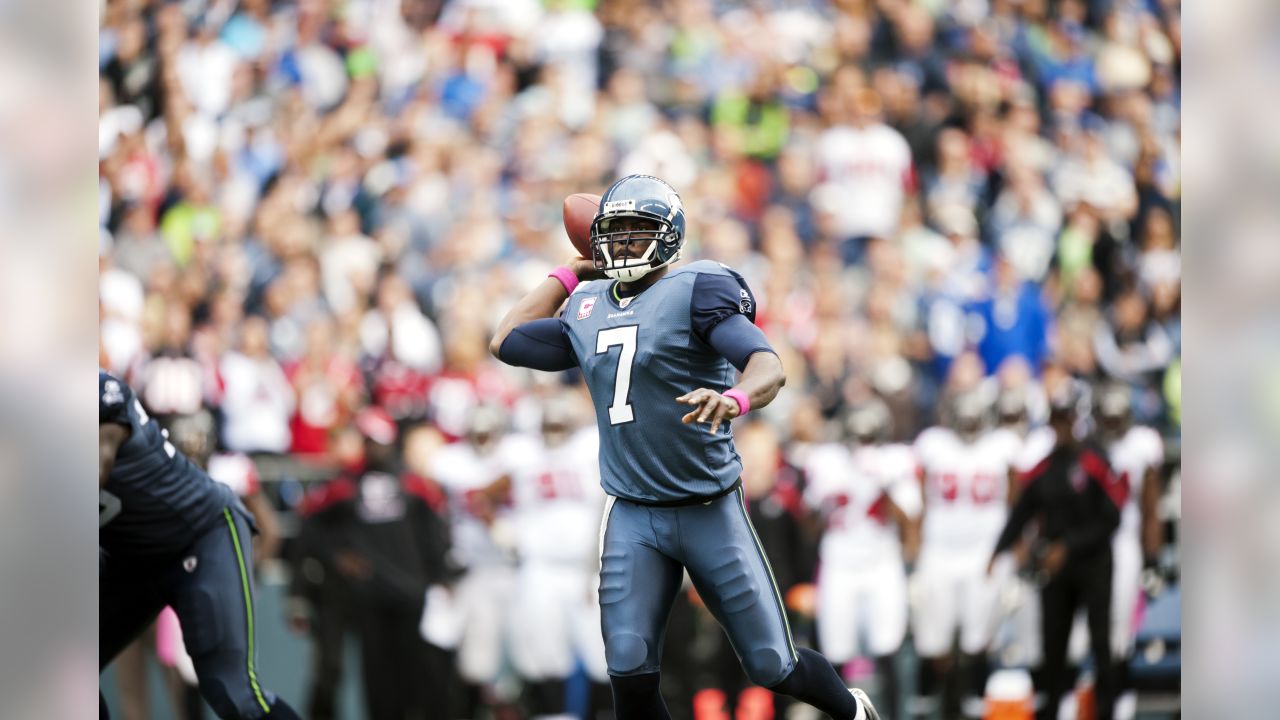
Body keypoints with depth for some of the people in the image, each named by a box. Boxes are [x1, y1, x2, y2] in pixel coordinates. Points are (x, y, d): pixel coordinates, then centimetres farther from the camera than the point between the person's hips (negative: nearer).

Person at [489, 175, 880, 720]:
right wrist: (570, 273, 21)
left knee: (773, 666, 1)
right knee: (630, 673, -10)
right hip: (632, 516, 4)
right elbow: (506, 343, 23)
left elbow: (769, 366, -22)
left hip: (709, 508, -4)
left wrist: (733, 398, -45)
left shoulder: (696, 291, -10)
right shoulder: (587, 308, 9)